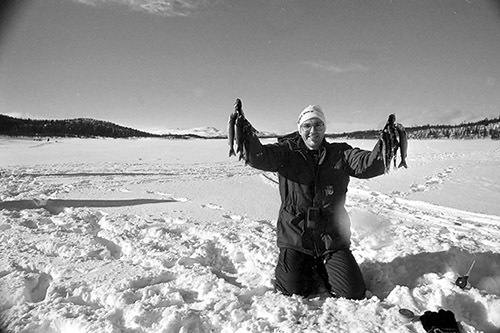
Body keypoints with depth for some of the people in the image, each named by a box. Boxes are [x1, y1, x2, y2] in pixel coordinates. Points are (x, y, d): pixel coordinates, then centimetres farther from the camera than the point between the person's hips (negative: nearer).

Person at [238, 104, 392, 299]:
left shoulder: (340, 153, 2)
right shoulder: (287, 151, -2)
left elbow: (367, 165, -14)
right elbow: (259, 157, -19)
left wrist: (386, 145, -35)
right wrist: (246, 135, -39)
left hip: (332, 239, 2)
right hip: (295, 237, -1)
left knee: (353, 294, 1)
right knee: (292, 292, -5)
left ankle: (322, 270, 30)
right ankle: (308, 270, 28)